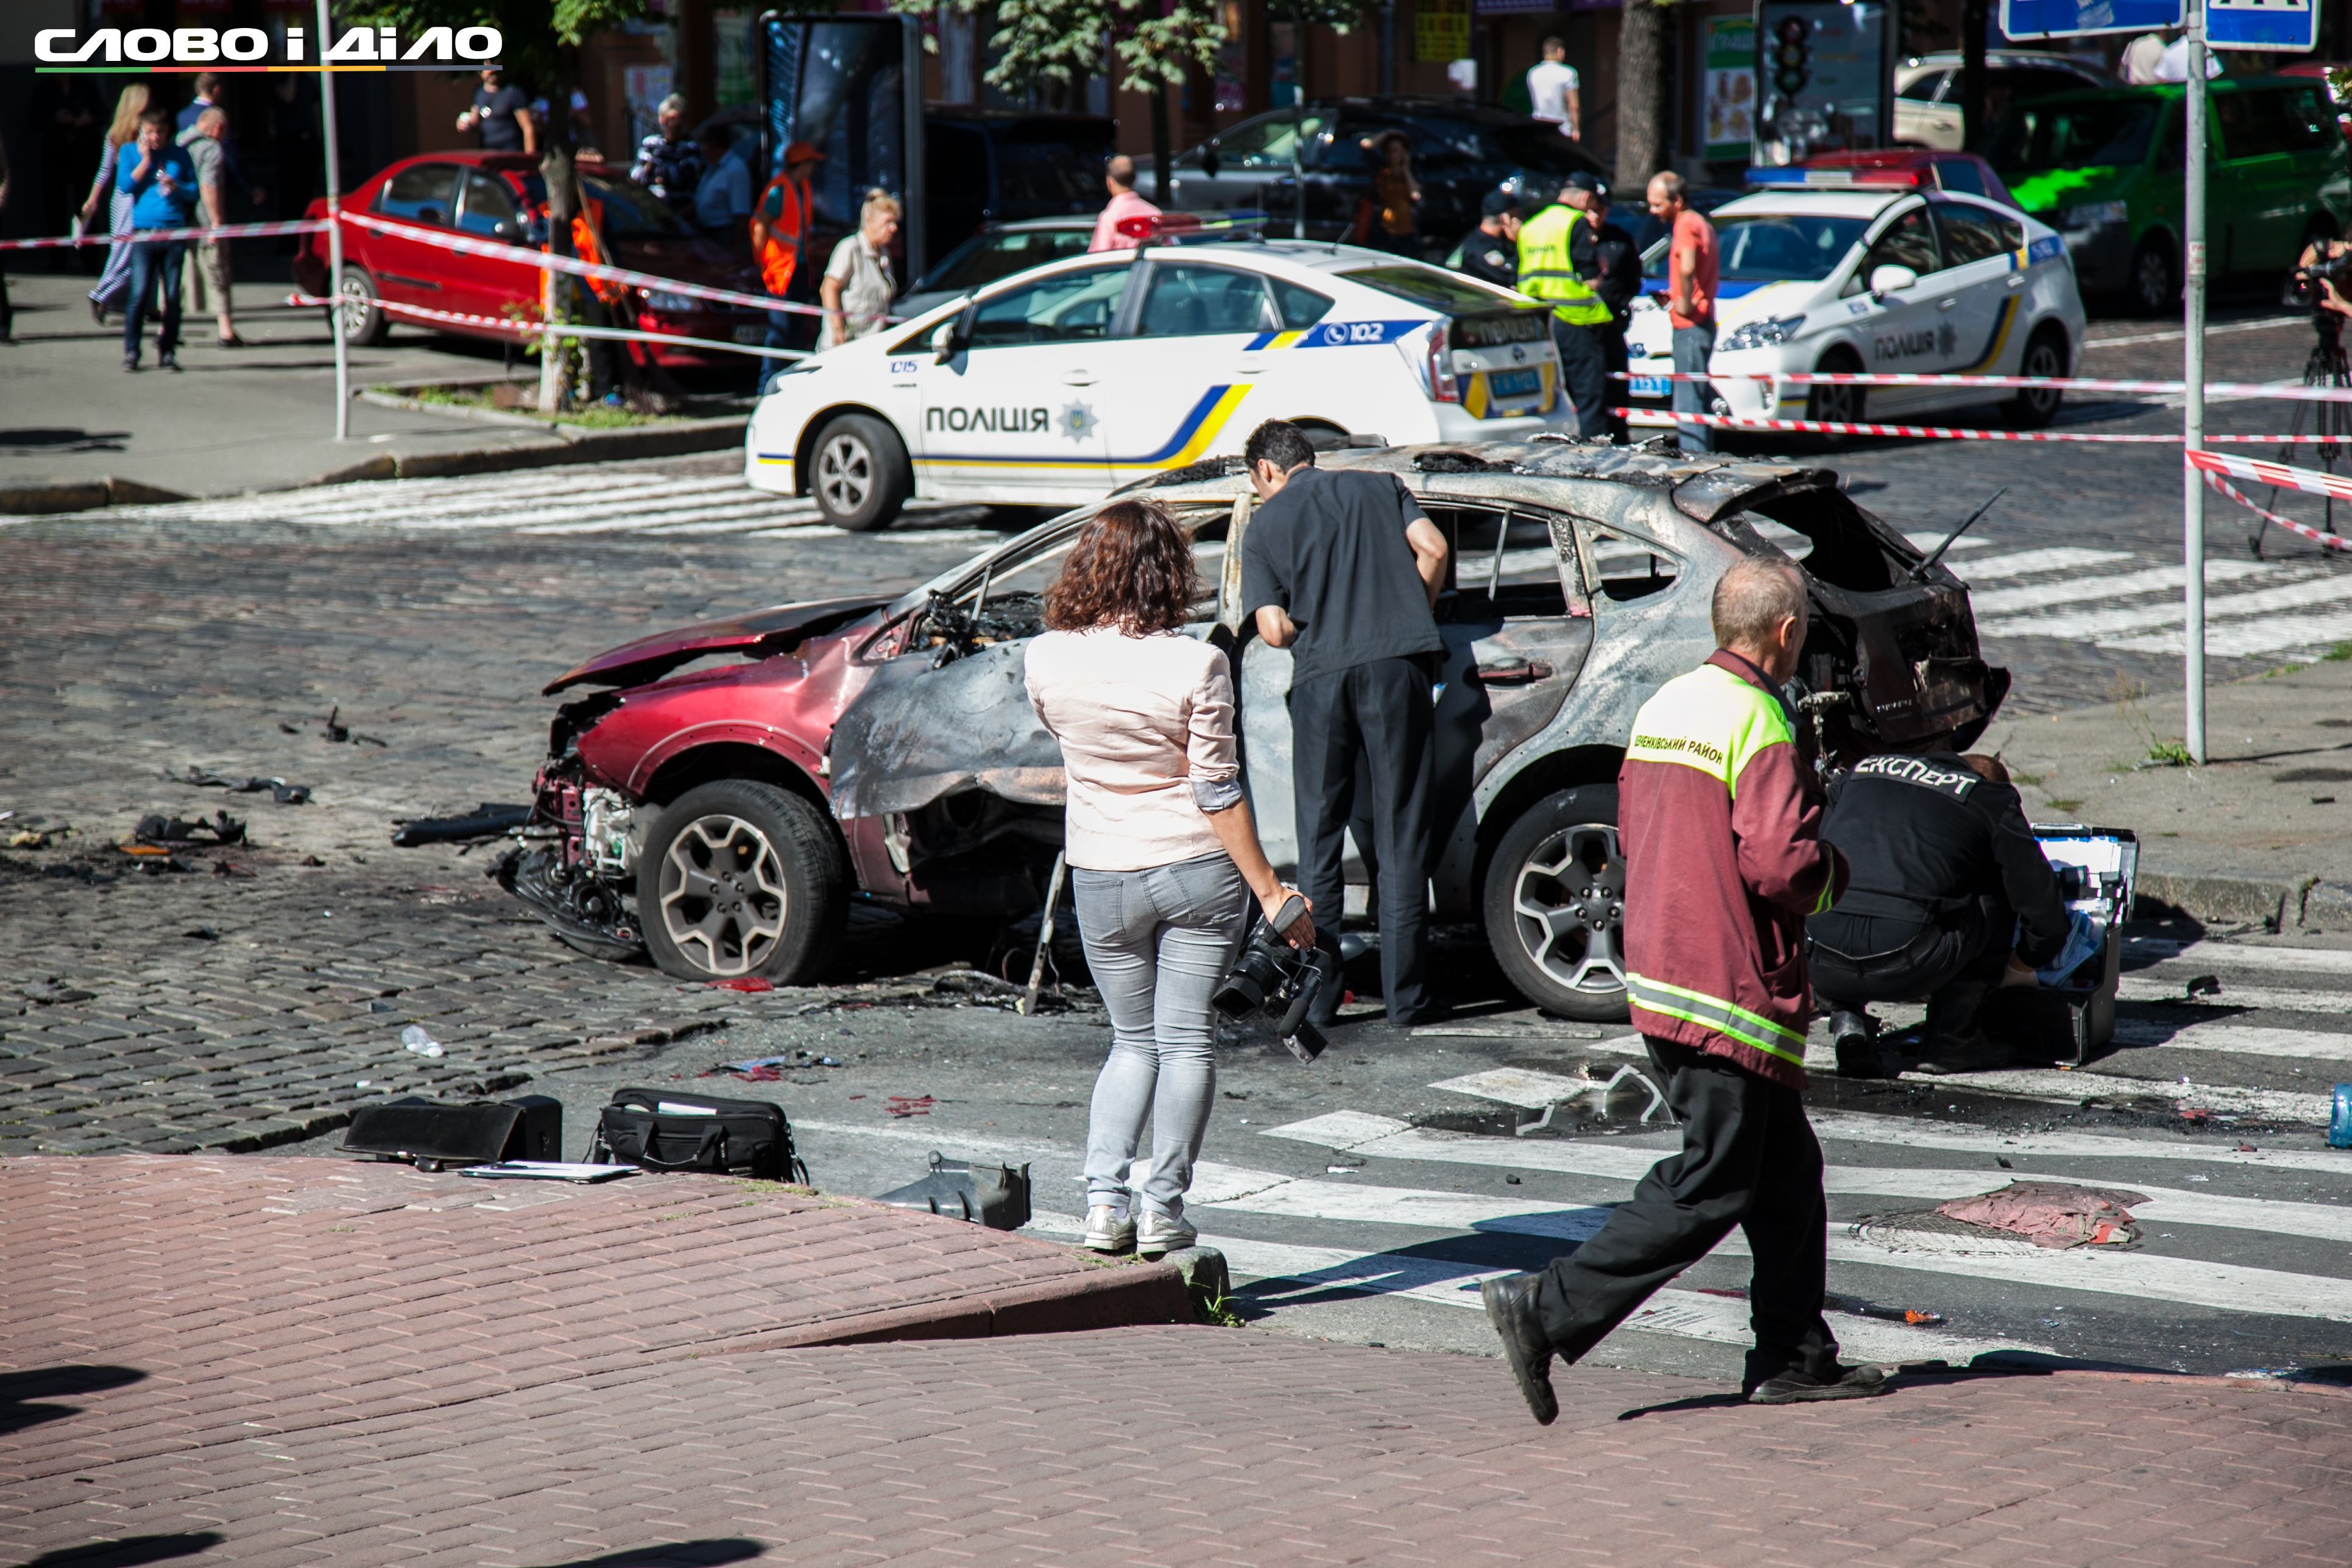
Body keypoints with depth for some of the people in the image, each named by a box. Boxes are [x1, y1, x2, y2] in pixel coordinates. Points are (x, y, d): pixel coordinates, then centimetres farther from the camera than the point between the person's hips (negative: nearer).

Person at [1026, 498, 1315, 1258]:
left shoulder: (1046, 660, -8)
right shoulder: (1195, 665, -16)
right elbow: (1217, 792, -13)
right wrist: (1270, 890, -7)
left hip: (1102, 877, 3)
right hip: (1197, 869, -3)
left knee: (1133, 1041, 17)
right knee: (1187, 1040, 8)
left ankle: (1105, 1201, 4)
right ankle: (1162, 1209, 8)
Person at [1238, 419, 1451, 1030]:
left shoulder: (1264, 525, 10)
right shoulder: (1380, 487, 16)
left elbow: (1273, 628, -1)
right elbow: (1433, 549, 2)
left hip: (1320, 679, -1)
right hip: (1397, 668, 1)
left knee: (1319, 836, 9)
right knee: (1400, 833, 4)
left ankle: (1317, 996, 8)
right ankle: (1406, 996, 4)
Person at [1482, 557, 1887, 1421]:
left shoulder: (1666, 704, 11)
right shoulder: (1757, 722, -16)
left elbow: (1633, 832, 18)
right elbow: (1779, 865, -23)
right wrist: (1832, 872, -2)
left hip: (1658, 971, 10)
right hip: (1728, 992, -10)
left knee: (1786, 1171, 16)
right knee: (1708, 1187, -5)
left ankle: (1795, 1356, 20)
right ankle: (1550, 1310, -10)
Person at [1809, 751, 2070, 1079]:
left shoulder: (1859, 772, 27)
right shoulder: (1994, 800, 15)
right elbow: (2046, 915, 16)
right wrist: (2023, 963, 39)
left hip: (1821, 968, 4)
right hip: (1906, 970, -4)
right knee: (1998, 893, 20)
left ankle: (1846, 1018, 11)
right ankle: (1952, 1037, 17)